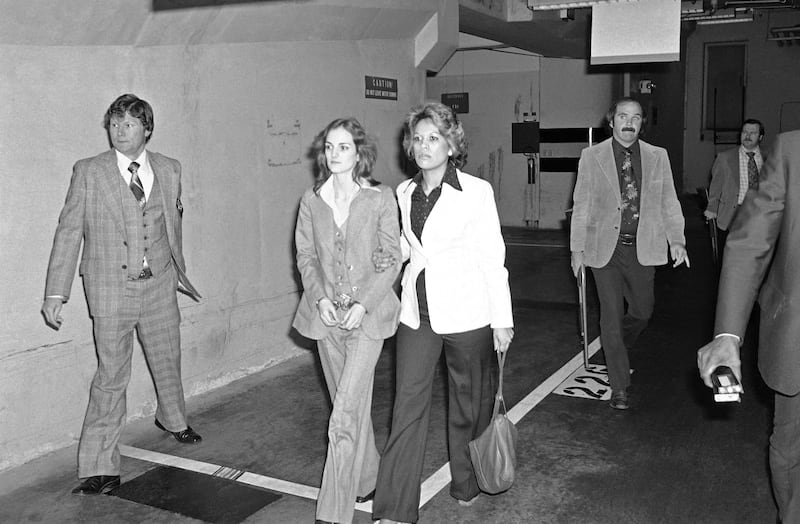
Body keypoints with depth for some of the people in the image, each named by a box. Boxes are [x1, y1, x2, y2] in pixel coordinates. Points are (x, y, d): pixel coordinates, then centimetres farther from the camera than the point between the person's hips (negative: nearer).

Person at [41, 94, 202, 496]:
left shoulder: (169, 170, 4)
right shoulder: (88, 172, -5)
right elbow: (68, 232, -6)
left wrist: (178, 270, 23)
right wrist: (55, 293, -10)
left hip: (160, 285, 3)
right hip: (111, 289, -3)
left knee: (168, 361, 19)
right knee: (111, 377, -1)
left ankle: (173, 419, 49)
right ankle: (100, 469, 10)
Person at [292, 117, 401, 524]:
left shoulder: (380, 199, -5)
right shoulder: (311, 201, 4)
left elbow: (391, 259, -4)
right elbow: (305, 256, 8)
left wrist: (363, 304, -14)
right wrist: (319, 298, -7)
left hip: (367, 314, -4)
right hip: (326, 314, 4)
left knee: (345, 414, -10)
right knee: (352, 403, 17)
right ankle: (367, 479, 37)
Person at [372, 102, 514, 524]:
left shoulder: (477, 192, -8)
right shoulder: (404, 193, 6)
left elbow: (493, 258, -7)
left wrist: (502, 319, -6)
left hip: (466, 313, -3)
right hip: (417, 313, 4)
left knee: (468, 402, 12)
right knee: (408, 405, 0)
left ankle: (466, 483, 37)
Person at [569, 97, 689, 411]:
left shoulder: (658, 157, 7)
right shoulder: (591, 157, 1)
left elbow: (669, 202, 8)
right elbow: (581, 205, 3)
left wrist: (676, 240, -4)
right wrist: (577, 248, 0)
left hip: (643, 249, 2)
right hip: (605, 249, -2)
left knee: (642, 311, 10)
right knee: (612, 315, -1)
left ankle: (617, 350, 42)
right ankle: (619, 387, 10)